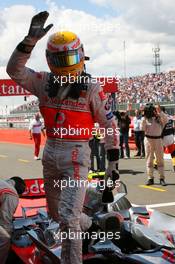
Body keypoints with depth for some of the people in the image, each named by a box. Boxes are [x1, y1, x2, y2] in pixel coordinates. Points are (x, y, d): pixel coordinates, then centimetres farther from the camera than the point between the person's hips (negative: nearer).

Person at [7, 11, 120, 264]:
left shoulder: (92, 88, -8)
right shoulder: (45, 82, 2)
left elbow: (109, 124, -3)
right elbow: (15, 71, -9)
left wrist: (113, 160, -5)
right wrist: (30, 40, -18)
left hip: (76, 155, -5)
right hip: (50, 152, 6)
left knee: (68, 217, -14)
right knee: (55, 212, 20)